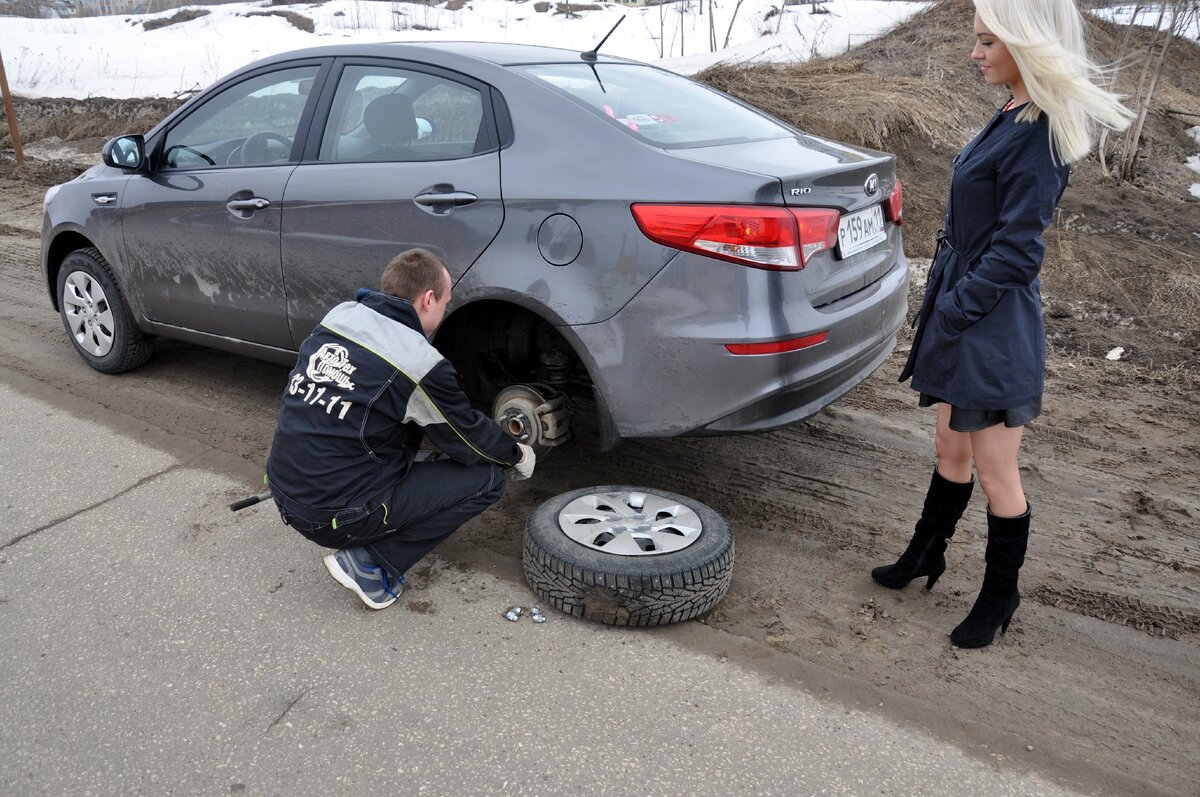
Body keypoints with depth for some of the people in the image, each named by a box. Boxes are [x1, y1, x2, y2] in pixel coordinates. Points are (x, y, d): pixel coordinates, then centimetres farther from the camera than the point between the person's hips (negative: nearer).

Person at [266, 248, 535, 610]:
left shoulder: (339, 317, 2)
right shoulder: (420, 364, -19)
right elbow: (470, 438, -3)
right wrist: (518, 454, 18)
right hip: (337, 517, -8)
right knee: (486, 480, -1)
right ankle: (370, 563, -2)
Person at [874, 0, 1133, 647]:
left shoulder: (1038, 136, -19)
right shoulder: (1013, 120, 10)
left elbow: (1013, 254, -21)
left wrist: (950, 314, -15)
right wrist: (941, 310, 12)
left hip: (994, 332, -9)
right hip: (962, 320, 9)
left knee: (995, 474, 7)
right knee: (952, 451, 22)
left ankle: (999, 598, 26)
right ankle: (925, 555, 40)